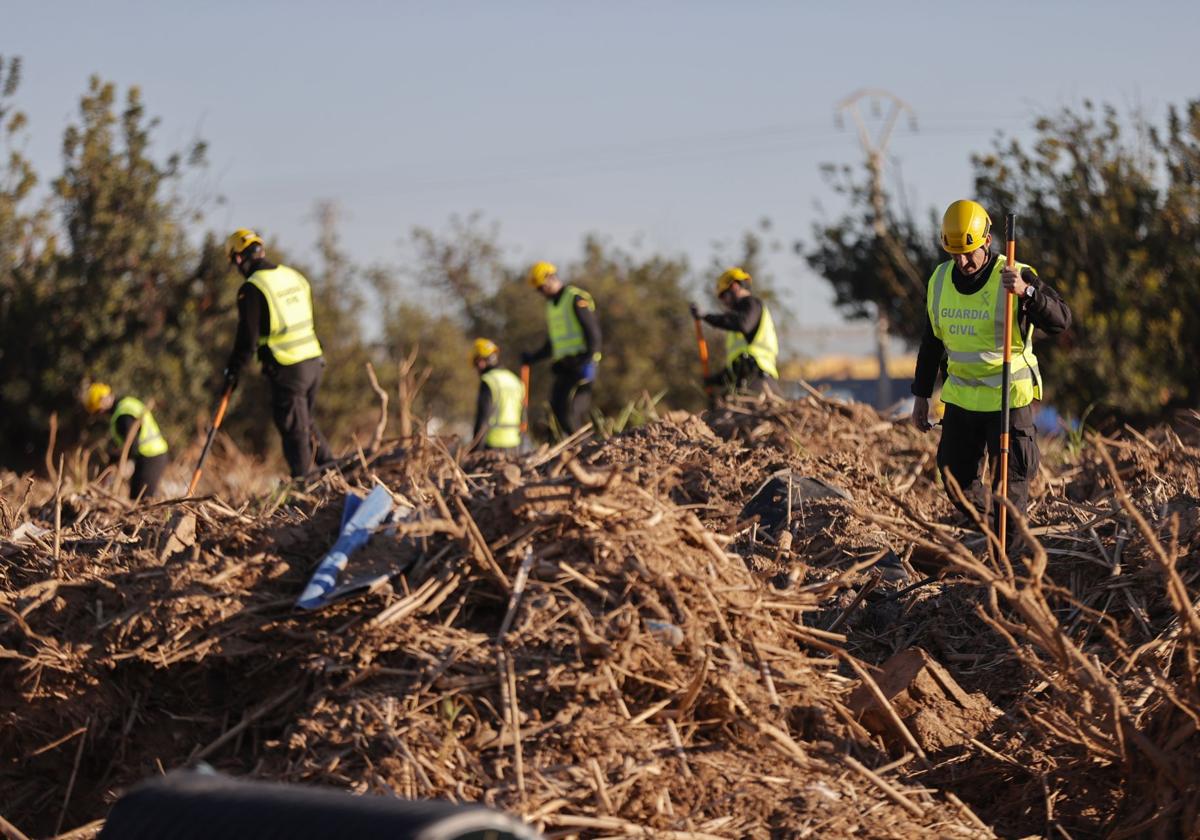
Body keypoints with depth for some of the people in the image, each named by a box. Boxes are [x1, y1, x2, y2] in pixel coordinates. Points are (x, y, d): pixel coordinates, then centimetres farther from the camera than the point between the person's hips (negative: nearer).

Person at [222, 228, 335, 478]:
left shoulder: (251, 289, -13)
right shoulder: (295, 277, 10)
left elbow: (248, 340, -14)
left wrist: (232, 372, 0)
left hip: (287, 370, -7)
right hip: (314, 362, 7)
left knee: (295, 433, 1)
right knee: (308, 424, 21)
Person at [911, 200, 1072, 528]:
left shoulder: (1016, 277, -13)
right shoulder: (940, 280, 4)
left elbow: (1060, 320, -25)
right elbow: (931, 343, 15)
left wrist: (1026, 291, -41)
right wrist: (921, 396, 15)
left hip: (1009, 398, -6)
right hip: (960, 398, 6)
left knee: (1010, 482, -3)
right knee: (957, 482, 10)